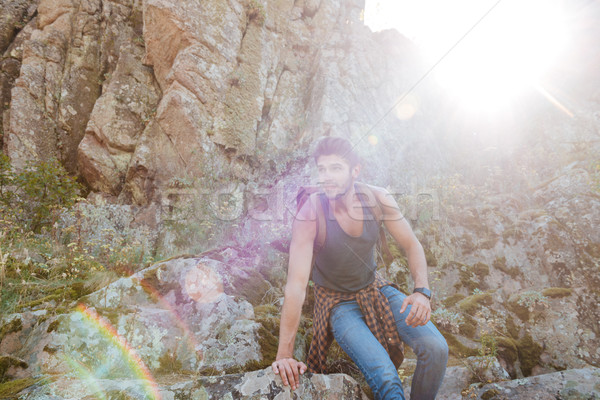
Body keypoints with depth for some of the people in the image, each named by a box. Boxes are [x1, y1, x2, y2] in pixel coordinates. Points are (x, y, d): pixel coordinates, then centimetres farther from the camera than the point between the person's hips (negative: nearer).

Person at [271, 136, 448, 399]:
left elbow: (412, 245, -3)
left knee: (436, 349, -12)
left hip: (375, 288, 4)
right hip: (338, 303, -4)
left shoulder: (377, 199, -15)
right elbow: (296, 285, -30)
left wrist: (422, 291, -21)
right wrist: (284, 355, -31)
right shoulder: (309, 215, -27)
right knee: (385, 378, -24)